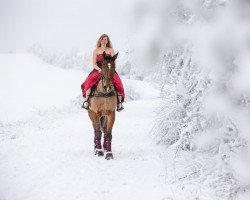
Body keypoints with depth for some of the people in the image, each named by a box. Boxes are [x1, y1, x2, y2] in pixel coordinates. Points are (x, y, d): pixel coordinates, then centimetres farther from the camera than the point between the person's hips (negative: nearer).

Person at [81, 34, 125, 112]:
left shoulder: (111, 50, 11)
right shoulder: (96, 51, 12)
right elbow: (94, 64, 6)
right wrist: (99, 69, -14)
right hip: (98, 70, 0)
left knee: (117, 82, -29)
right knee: (89, 81, -29)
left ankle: (119, 102, -25)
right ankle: (86, 100, -26)